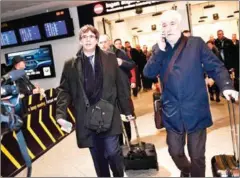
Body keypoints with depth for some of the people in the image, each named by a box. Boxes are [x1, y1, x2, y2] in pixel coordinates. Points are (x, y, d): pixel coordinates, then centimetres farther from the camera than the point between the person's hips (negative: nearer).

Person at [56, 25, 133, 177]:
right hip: (86, 119, 1)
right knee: (98, 157, 12)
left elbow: (120, 86, 5)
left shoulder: (110, 59, 4)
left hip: (108, 115, -1)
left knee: (113, 152, -1)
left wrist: (127, 110, 6)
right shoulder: (71, 65, 4)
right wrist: (61, 114, -11)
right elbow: (64, 90, 2)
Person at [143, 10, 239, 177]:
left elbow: (216, 67, -3)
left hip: (196, 110, -2)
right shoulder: (158, 49, 5)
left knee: (197, 155, 10)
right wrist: (160, 51, -14)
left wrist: (226, 86, -20)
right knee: (175, 151, 17)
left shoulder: (196, 43, -2)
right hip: (172, 112, 3)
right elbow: (148, 73, -4)